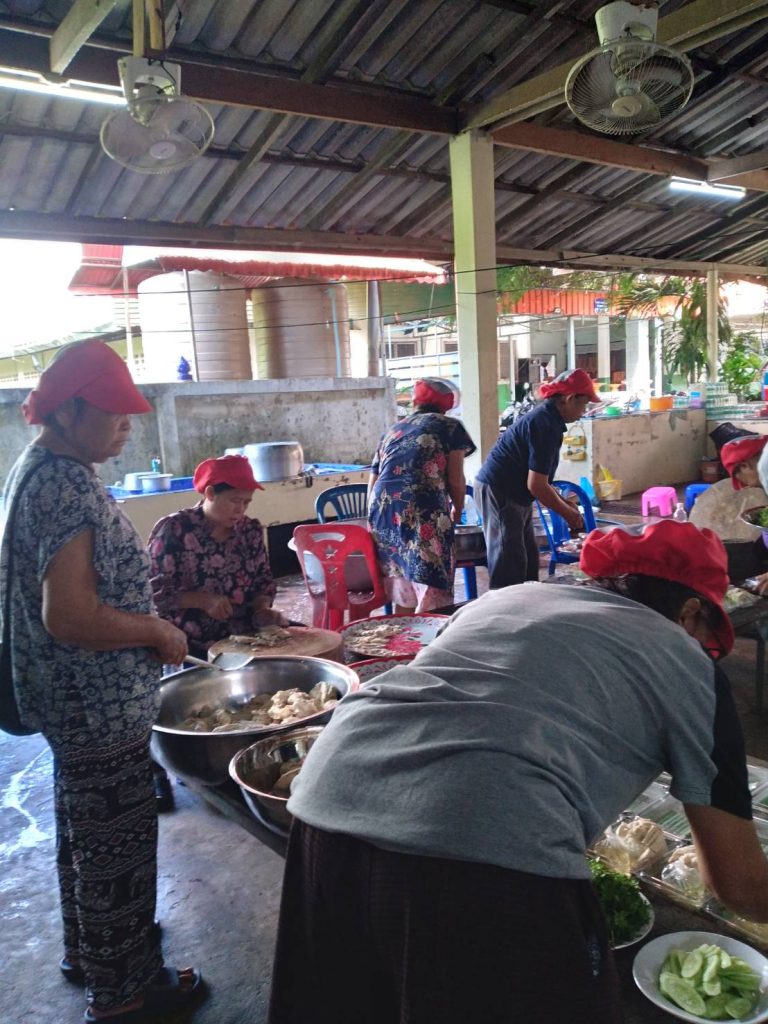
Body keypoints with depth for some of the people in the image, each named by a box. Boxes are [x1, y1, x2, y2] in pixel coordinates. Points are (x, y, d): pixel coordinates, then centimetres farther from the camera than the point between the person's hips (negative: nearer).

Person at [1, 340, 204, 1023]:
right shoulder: (67, 486, -25)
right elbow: (71, 617, -31)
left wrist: (144, 621, 10)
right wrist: (158, 631, -18)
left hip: (77, 703, 10)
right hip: (101, 707, -10)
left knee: (83, 829, 25)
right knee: (119, 842, 8)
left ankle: (87, 951, 46)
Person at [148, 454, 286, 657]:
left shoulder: (250, 530, 8)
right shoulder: (174, 530, -8)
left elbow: (263, 580, 16)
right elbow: (153, 589, -9)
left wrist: (262, 609, -5)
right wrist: (203, 600, -21)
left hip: (242, 635, 6)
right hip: (189, 644, -5)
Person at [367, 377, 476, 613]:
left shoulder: (391, 431, 27)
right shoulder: (450, 426, 13)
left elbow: (372, 484, 25)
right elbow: (456, 481, 8)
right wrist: (457, 510, 27)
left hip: (382, 512, 6)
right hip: (422, 513, -6)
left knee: (402, 599, 15)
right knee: (430, 596, -1)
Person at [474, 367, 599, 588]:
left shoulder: (546, 417, 10)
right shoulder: (546, 426, -21)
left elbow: (538, 477, 19)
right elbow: (536, 485, -23)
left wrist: (563, 503, 15)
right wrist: (567, 512, -10)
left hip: (512, 493, 11)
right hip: (499, 492, -11)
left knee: (528, 556, 15)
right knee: (510, 562, -7)